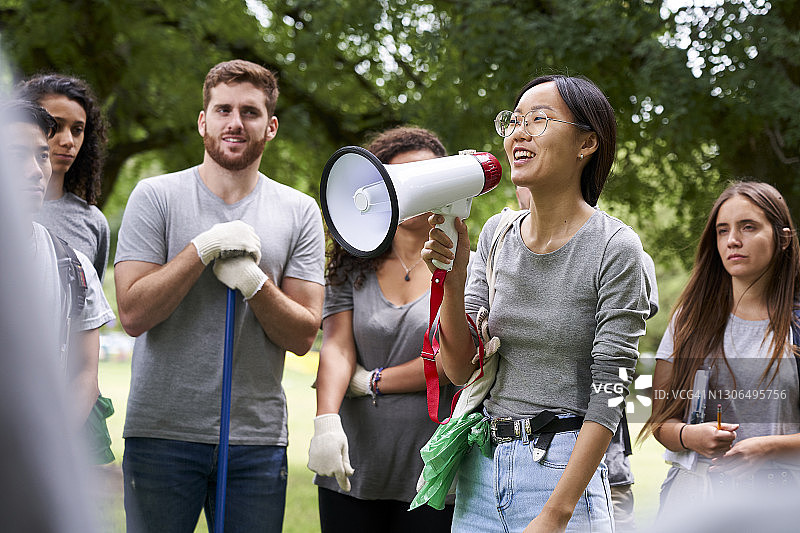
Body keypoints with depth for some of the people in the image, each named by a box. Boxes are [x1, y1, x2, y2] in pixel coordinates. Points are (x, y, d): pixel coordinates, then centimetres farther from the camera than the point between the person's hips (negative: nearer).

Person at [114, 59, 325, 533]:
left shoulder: (300, 212, 7)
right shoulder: (155, 197, 2)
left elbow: (303, 336, 2)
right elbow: (133, 313, -7)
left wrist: (253, 282, -16)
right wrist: (205, 249, -16)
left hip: (258, 437, 2)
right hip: (162, 429, -1)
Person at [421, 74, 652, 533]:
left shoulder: (614, 248, -11)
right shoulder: (496, 235, 5)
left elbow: (608, 395, -14)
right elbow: (460, 369, 3)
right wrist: (453, 277, -12)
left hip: (564, 470, -5)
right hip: (481, 465, 5)